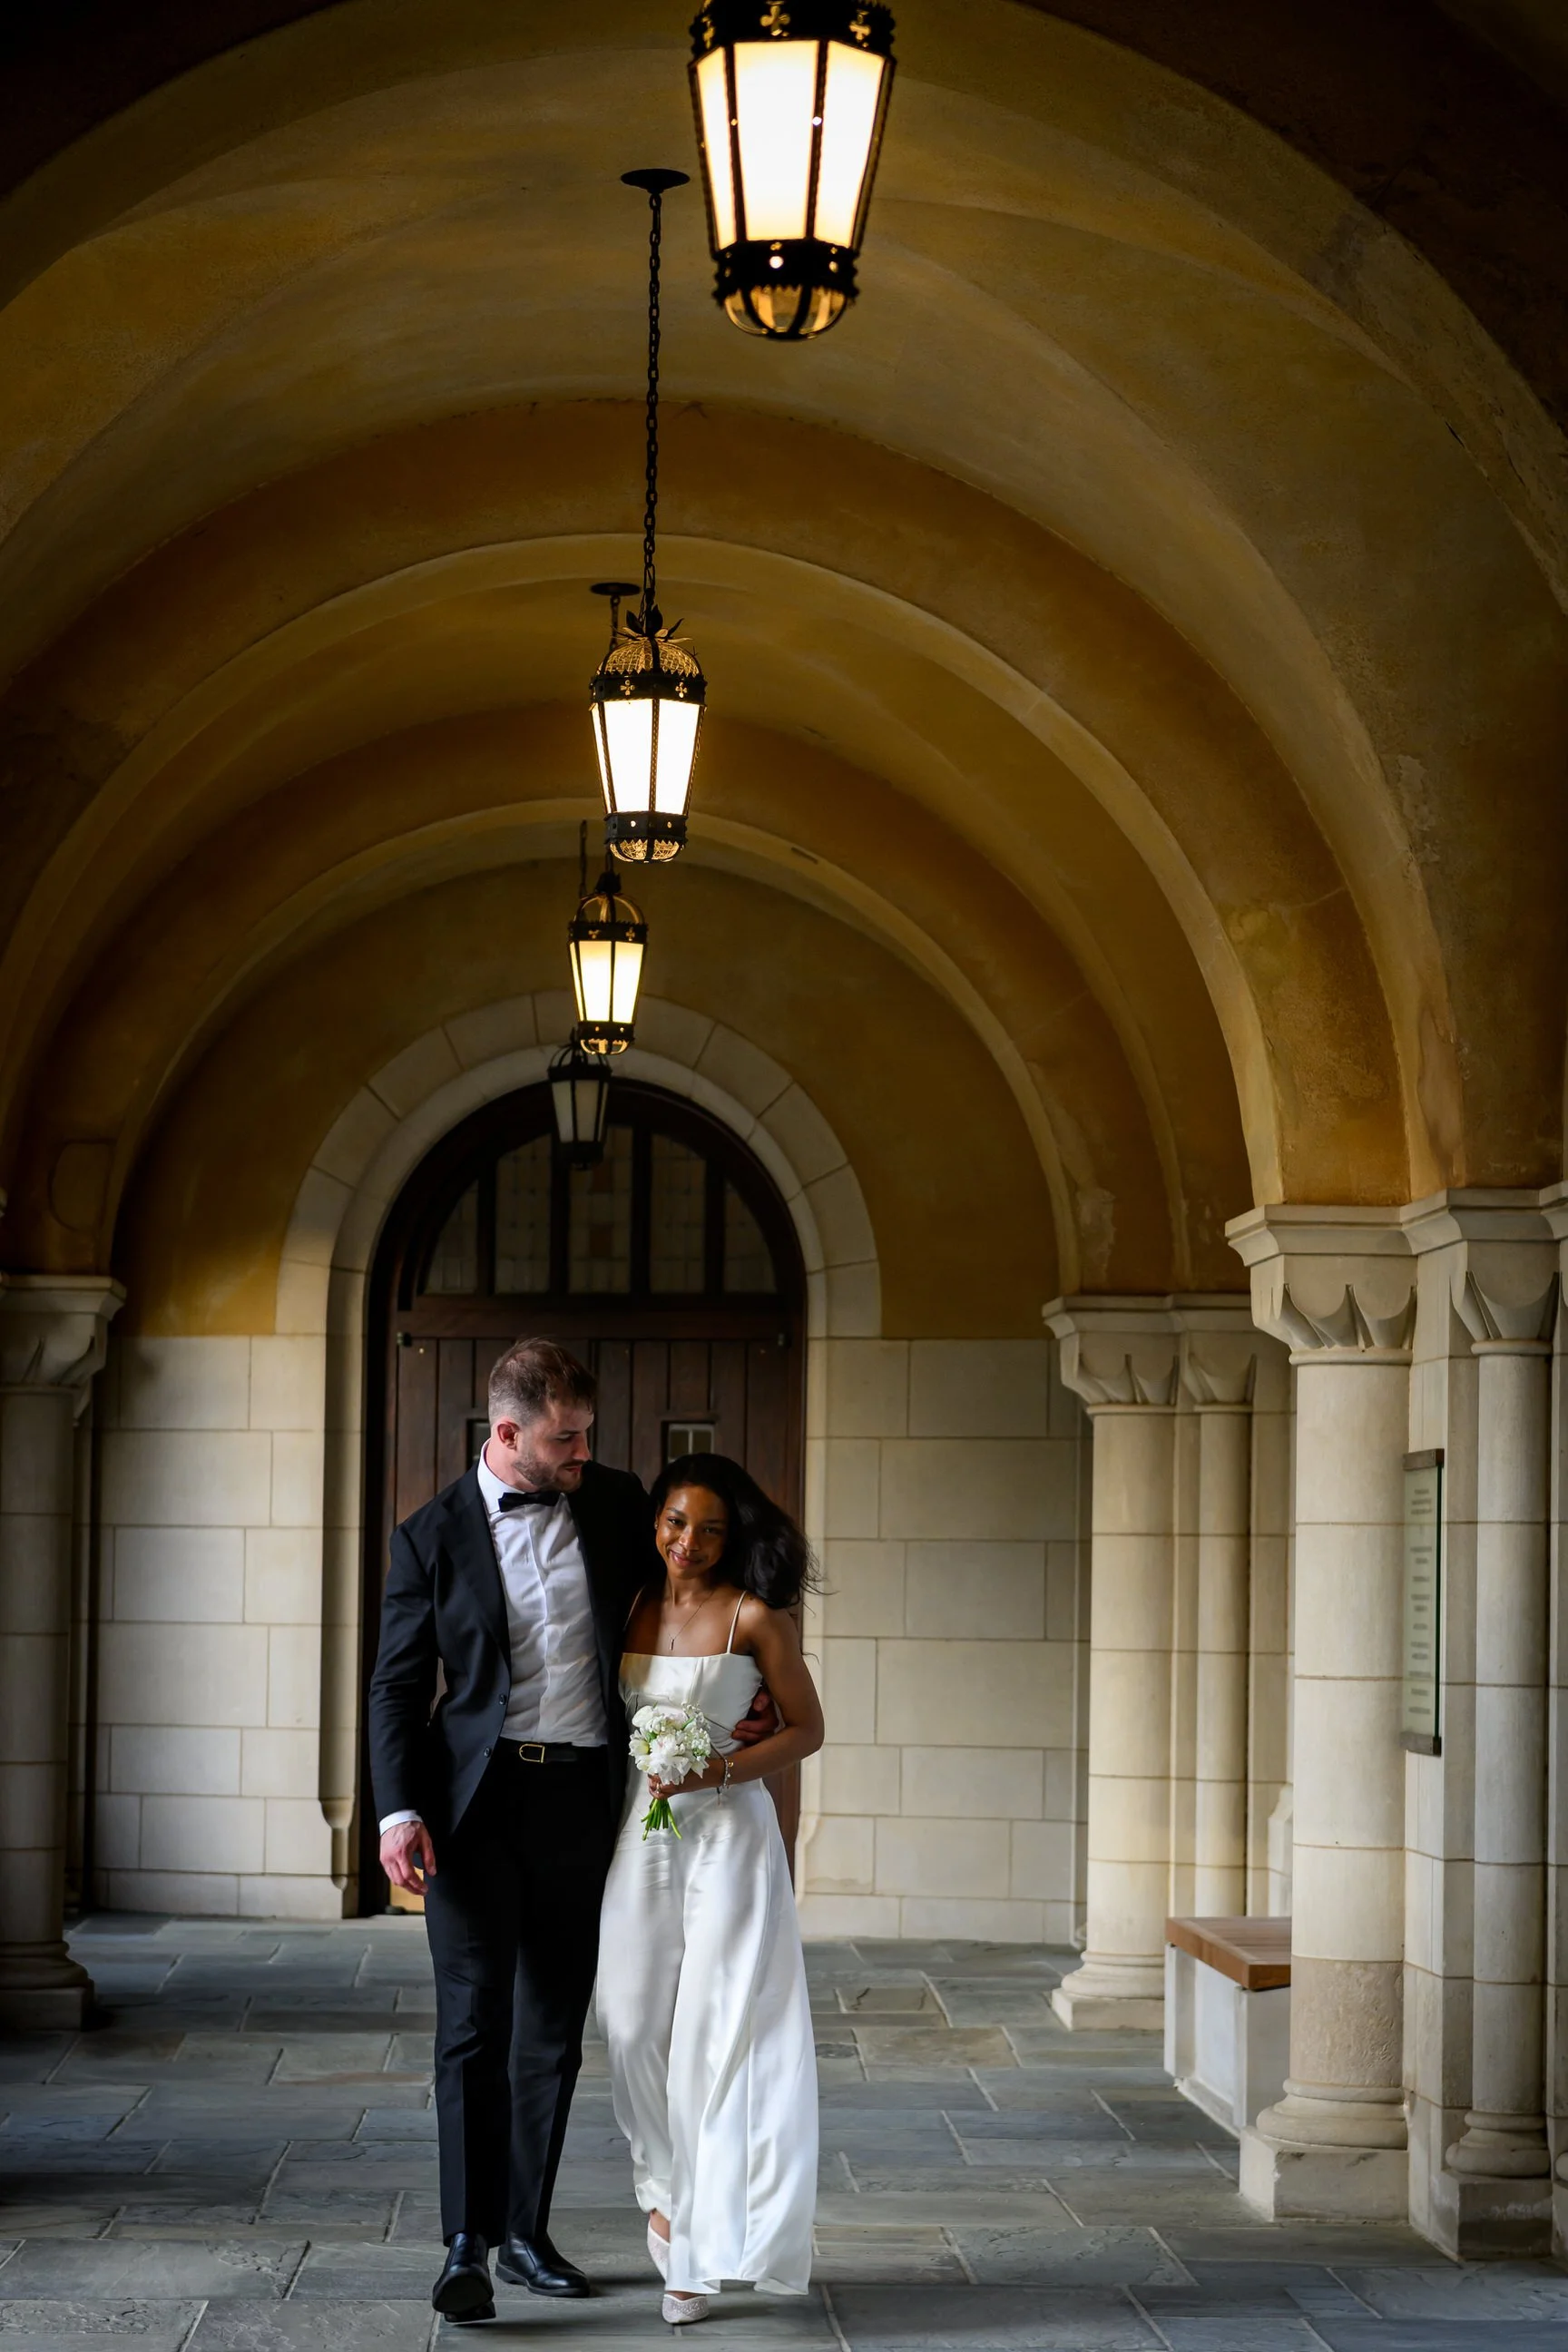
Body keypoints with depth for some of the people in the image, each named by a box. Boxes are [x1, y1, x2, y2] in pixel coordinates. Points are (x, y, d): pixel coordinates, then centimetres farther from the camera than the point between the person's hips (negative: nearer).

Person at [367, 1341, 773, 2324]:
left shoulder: (616, 1502, 6)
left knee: (554, 2031, 9)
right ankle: (467, 2243, -8)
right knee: (475, 2022, -9)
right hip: (476, 1801, -3)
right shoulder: (435, 1537, -2)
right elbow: (399, 1684, -1)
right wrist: (400, 1812, -12)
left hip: (580, 1800, 3)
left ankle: (527, 2232, 18)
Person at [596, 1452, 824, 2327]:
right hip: (642, 1833, 4)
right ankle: (668, 2185, 27)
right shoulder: (630, 1611, 6)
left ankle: (706, 2240, -1)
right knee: (635, 2026, 2)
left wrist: (718, 1771, -13)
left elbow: (807, 1730, -2)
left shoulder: (756, 1617, -5)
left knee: (717, 2031, -6)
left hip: (729, 1834, -4)